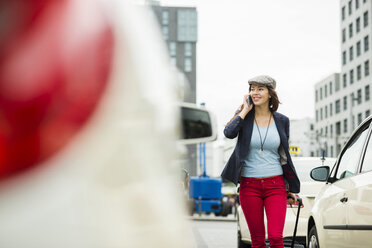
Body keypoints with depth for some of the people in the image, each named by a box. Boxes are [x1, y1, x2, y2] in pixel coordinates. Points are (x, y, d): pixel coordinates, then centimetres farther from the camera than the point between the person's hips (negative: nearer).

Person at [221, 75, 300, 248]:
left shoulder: (281, 121, 6)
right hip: (249, 185, 0)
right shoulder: (244, 117, 3)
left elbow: (285, 156, 13)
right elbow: (229, 132, -20)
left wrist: (290, 189, 13)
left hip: (275, 184, 0)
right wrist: (245, 110, -8)